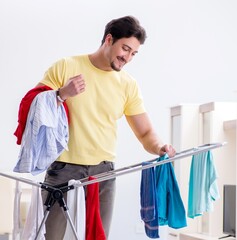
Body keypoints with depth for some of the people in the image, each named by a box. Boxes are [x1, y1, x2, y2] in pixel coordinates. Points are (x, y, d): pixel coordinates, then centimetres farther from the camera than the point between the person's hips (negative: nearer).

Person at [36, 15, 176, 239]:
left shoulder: (128, 85, 6)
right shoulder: (65, 67, -2)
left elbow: (145, 132, 6)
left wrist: (159, 148, -15)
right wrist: (62, 94, -18)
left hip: (103, 172, 3)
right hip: (63, 168, -3)